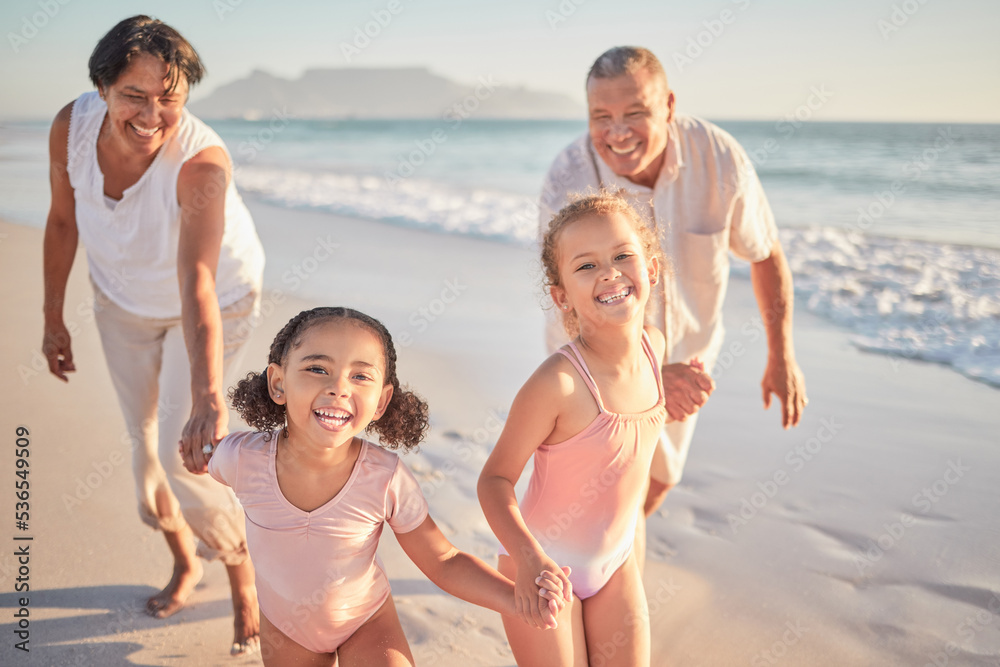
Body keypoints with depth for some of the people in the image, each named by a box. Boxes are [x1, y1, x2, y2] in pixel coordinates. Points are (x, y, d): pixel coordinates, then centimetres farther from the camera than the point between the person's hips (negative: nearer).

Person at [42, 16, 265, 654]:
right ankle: (185, 562, 44)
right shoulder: (72, 126, -24)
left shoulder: (203, 162, -38)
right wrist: (54, 318, 3)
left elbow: (198, 284, -51)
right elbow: (63, 221, -6)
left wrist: (208, 396, -63)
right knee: (144, 445, 17)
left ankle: (245, 575, 22)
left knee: (178, 461, -6)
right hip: (122, 301, 5)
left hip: (217, 305, -5)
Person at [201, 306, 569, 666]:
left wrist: (520, 599, -30)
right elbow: (206, 463, -1)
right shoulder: (242, 458, -29)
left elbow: (445, 563, -20)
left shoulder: (386, 479, -30)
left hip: (367, 621, -1)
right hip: (285, 625, 2)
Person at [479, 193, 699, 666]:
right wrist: (529, 558, -35)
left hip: (617, 564, 6)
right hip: (544, 569, -5)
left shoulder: (654, 346, -10)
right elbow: (495, 478, -23)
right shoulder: (557, 382, -30)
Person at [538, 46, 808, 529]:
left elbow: (765, 253, -7)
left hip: (685, 350, 3)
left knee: (659, 479, 22)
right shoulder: (567, 184, -29)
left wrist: (782, 357, -3)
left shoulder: (719, 157, -23)